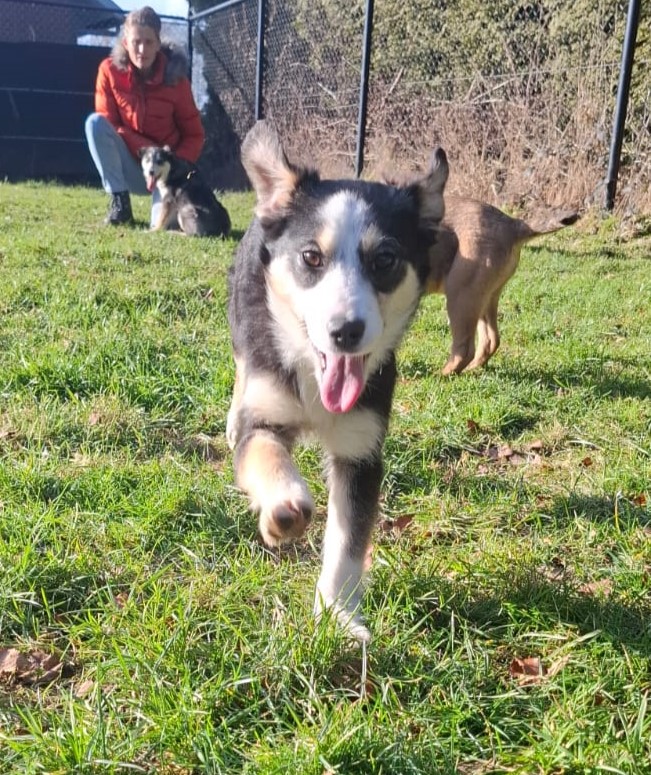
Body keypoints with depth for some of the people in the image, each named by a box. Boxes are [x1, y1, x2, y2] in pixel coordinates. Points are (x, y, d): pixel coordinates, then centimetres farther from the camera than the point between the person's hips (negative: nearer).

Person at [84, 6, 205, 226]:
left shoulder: (175, 78, -11)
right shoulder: (110, 70, -9)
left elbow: (194, 135, -4)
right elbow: (107, 124, -7)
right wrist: (146, 150, -20)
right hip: (129, 165, 2)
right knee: (94, 122, -26)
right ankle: (119, 201, -17)